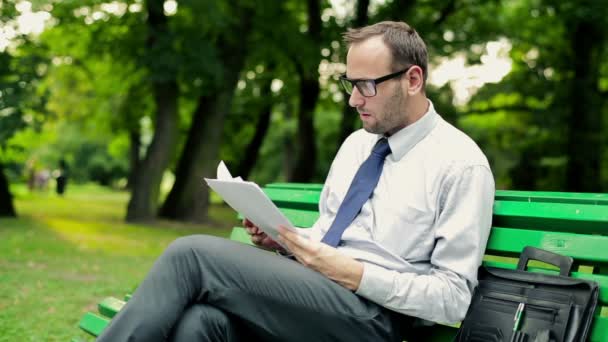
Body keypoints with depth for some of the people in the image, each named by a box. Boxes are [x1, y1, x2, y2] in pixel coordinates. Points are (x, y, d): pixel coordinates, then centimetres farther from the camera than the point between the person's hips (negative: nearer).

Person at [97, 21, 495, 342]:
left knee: (193, 253, -21)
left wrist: (351, 272, -17)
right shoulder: (356, 143, 16)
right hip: (312, 289, 7)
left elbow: (453, 297, -9)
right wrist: (283, 239, 1)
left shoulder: (462, 164, -7)